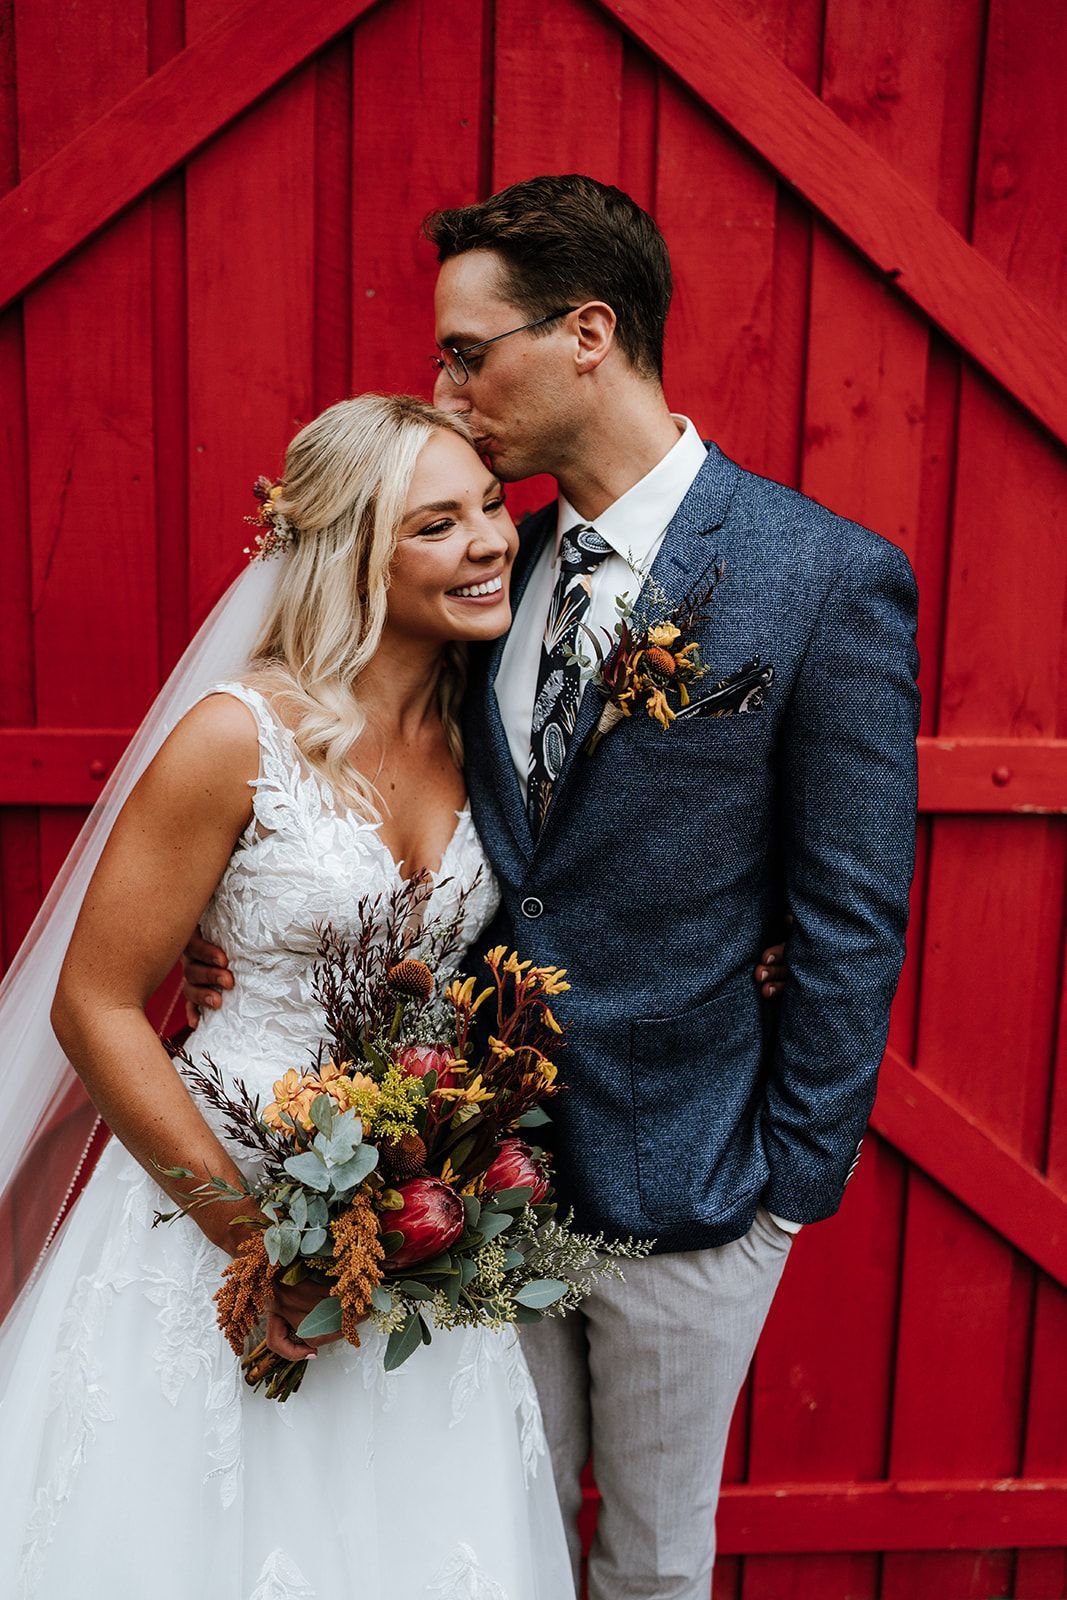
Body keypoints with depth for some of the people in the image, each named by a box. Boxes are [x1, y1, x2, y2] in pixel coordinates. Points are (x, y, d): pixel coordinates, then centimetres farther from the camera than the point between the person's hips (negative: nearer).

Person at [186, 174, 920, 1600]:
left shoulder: (829, 579, -15)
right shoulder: (497, 569, 2)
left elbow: (852, 922, -12)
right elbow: (478, 851, 8)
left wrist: (795, 1182, -9)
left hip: (682, 1191, -4)